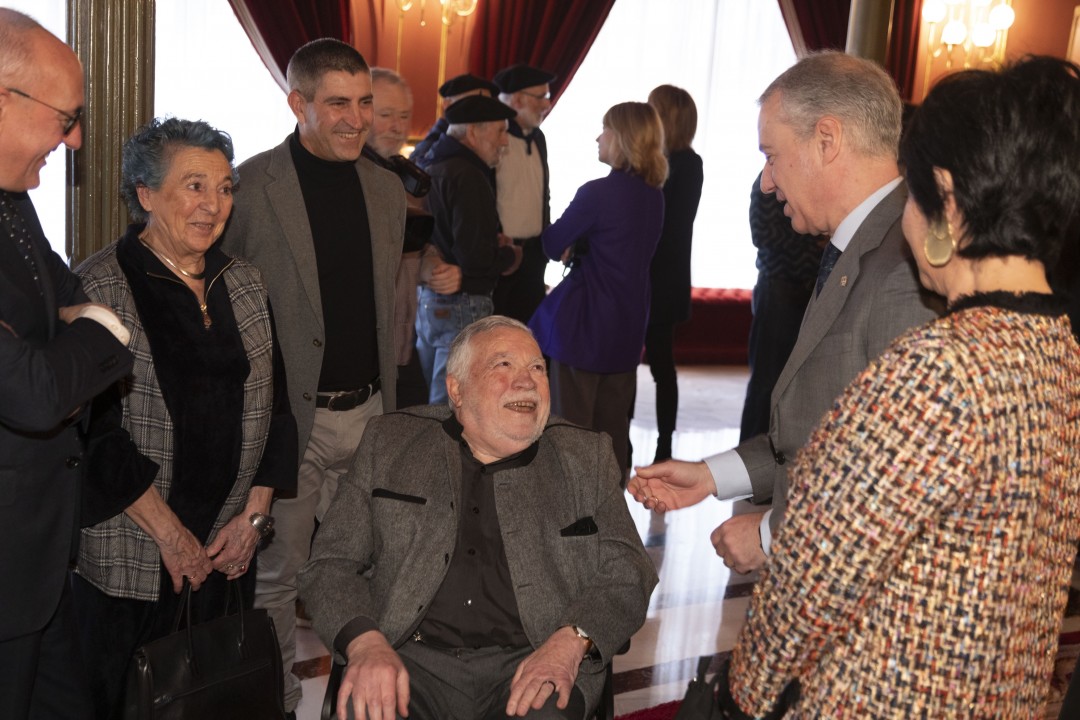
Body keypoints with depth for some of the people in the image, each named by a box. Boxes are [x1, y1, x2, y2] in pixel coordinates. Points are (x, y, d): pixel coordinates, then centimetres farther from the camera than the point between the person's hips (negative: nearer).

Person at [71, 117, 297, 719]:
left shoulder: (244, 283, 8)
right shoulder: (100, 286, -8)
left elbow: (274, 403, 9)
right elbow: (97, 425, -13)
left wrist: (254, 514, 1)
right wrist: (170, 534, -12)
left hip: (230, 549, 5)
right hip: (131, 557, -4)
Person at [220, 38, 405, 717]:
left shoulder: (386, 188, 9)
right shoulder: (251, 187, -9)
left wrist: (387, 393, 13)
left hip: (367, 412, 5)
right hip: (289, 415, -4)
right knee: (277, 573, 9)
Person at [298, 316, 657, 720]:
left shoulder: (586, 457, 11)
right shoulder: (389, 444, 10)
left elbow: (627, 575, 6)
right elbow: (331, 562, 6)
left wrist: (571, 641, -14)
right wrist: (365, 642, -14)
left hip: (532, 662, 0)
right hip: (414, 659, 0)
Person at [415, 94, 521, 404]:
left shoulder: (431, 170, 12)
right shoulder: (468, 176, -17)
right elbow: (476, 258, -24)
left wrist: (492, 242, 8)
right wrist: (509, 257, -4)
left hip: (427, 296, 10)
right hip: (461, 306, -10)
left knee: (428, 403, 18)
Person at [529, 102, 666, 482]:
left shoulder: (599, 193, -17)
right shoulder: (653, 195, 6)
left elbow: (552, 243, -10)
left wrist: (569, 248, 11)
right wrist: (578, 249, 1)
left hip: (585, 322, -7)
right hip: (628, 324, 7)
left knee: (572, 423, 3)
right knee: (613, 425, 14)